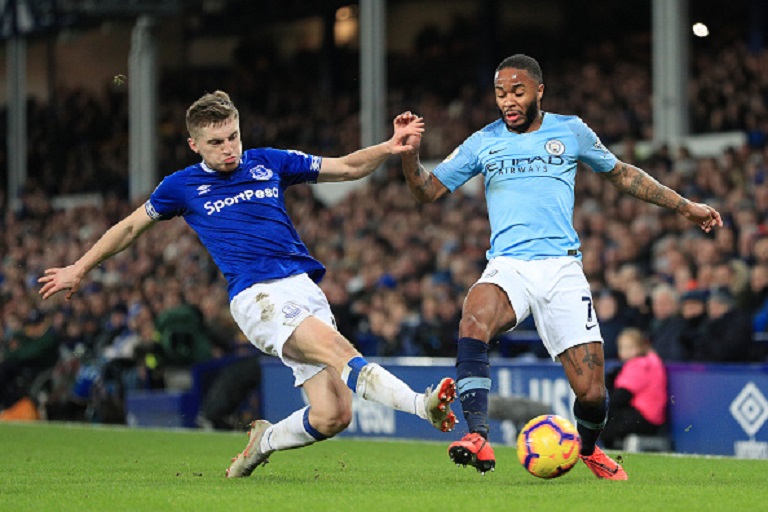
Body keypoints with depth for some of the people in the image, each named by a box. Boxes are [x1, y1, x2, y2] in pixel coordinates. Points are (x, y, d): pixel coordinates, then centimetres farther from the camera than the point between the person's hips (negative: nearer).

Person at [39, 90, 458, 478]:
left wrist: (389, 147, 2)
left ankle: (264, 441, 18)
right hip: (256, 296, -4)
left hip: (304, 287, 4)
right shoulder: (183, 186, 12)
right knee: (335, 347, -33)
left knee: (331, 417, -10)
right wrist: (79, 269, 31)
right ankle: (421, 404, -49)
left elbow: (348, 167, 20)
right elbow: (131, 226, 26)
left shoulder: (269, 163, 16)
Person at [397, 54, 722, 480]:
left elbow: (620, 173, 24)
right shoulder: (483, 143, 10)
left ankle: (589, 448, 27)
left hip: (561, 268, 0)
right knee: (473, 320, -36)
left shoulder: (570, 131, 10)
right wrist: (410, 154, -9)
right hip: (507, 267, 0)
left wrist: (684, 206, 26)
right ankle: (478, 438, -41)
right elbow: (429, 191, 11)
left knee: (591, 392, -7)